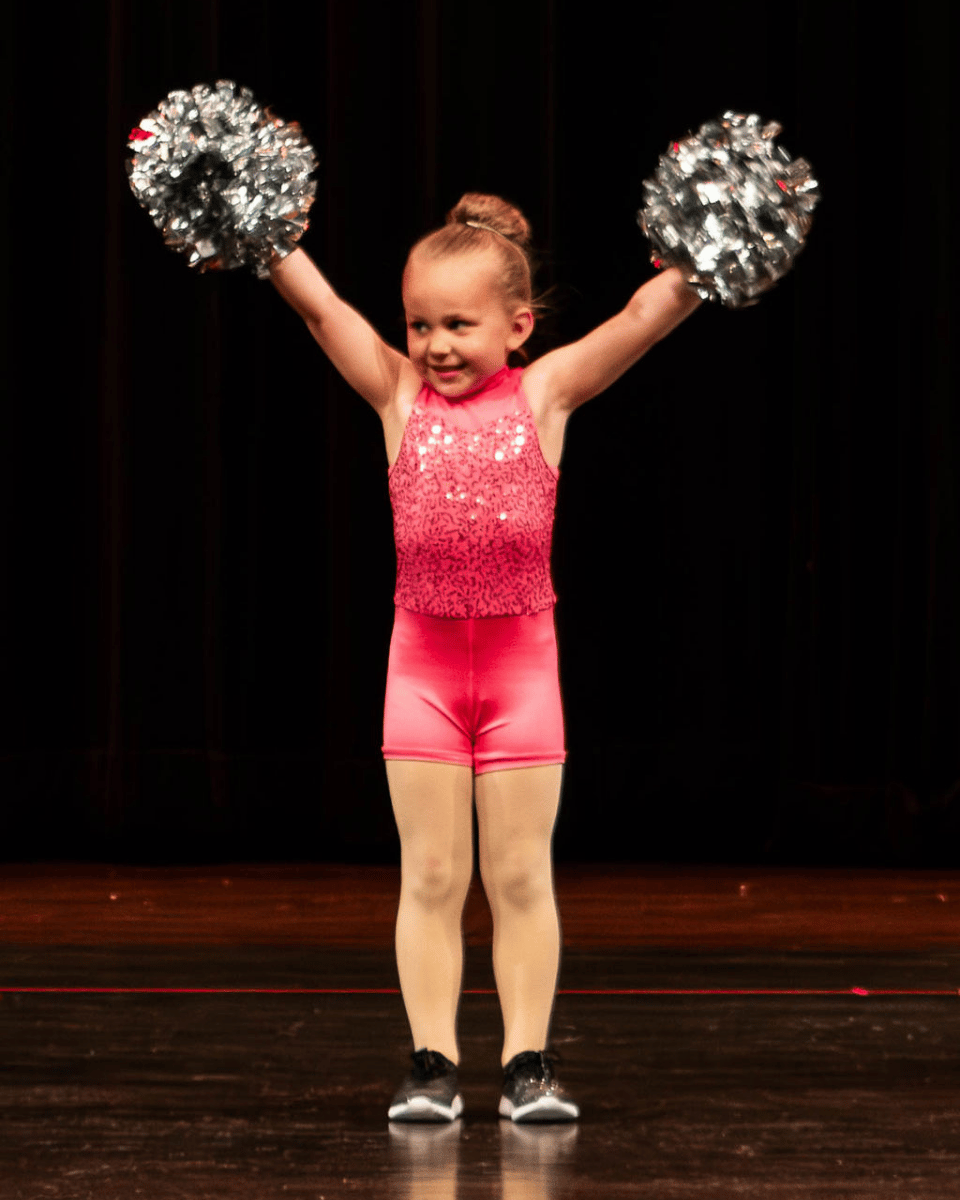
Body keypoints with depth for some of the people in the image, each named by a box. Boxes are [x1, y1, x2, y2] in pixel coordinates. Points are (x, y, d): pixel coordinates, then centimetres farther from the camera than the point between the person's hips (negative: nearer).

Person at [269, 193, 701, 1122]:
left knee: (520, 876, 5)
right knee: (431, 876, 5)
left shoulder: (544, 393, -2)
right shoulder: (399, 395, 0)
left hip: (522, 655, -1)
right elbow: (318, 305, -7)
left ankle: (527, 1062, 13)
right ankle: (433, 1063, 11)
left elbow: (649, 316, -9)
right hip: (424, 657, 1)